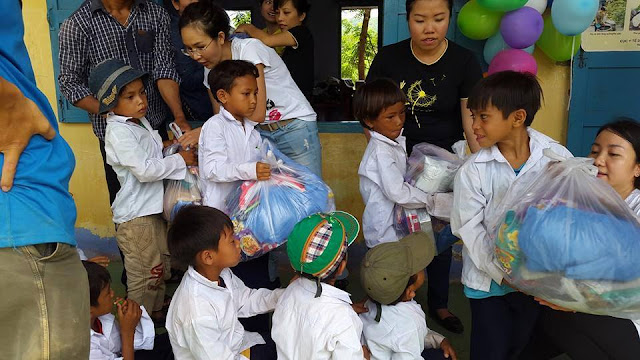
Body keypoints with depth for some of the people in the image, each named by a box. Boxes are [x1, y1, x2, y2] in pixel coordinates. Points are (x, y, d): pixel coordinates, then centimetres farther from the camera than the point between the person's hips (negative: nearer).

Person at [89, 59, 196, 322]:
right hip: (135, 215, -9)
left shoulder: (139, 122, 10)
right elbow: (144, 170, -26)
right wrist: (180, 160, -16)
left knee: (161, 267, 22)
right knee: (145, 273, 3)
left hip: (153, 207, 10)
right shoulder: (118, 132, -19)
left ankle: (156, 312, 40)